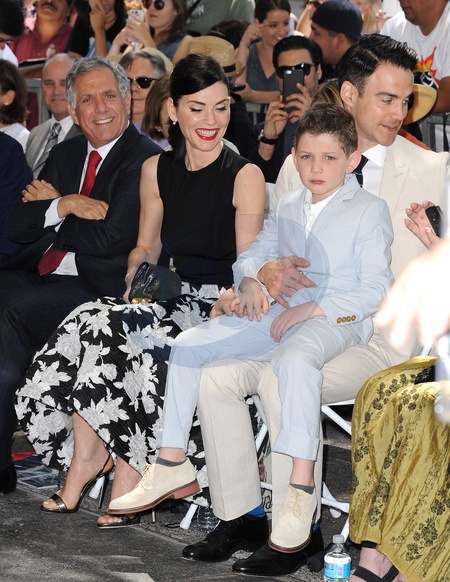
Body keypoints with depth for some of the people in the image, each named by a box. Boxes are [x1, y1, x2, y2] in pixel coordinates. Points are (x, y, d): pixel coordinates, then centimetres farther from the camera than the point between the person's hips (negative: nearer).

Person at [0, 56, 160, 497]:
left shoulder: (146, 159, -5)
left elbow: (109, 238, -15)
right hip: (40, 274, 7)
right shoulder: (65, 154, 18)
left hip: (99, 288, -6)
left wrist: (51, 207, 0)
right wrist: (64, 206, -10)